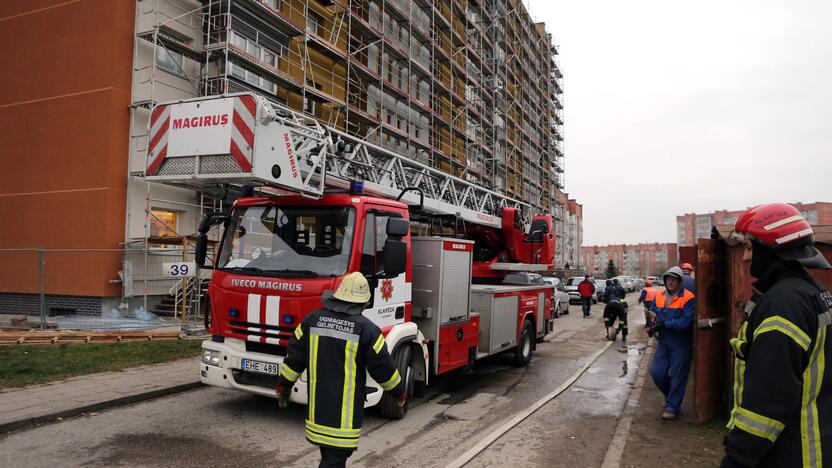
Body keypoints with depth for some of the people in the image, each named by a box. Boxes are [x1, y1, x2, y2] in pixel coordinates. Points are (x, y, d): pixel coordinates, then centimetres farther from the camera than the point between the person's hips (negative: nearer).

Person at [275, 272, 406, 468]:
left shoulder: (313, 319, 0)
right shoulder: (366, 328, -12)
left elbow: (294, 357, 6)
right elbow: (383, 366, -5)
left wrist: (283, 386, 19)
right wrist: (401, 393, 10)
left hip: (318, 404, 5)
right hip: (346, 409, -5)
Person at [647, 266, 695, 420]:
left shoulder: (688, 298, -13)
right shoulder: (659, 296, 6)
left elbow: (686, 321, -21)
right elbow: (652, 313, 9)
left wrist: (665, 324, -24)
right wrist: (653, 322, -13)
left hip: (681, 344, -5)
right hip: (664, 342, 5)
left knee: (677, 376, 3)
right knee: (656, 371, 3)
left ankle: (672, 407, 17)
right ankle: (670, 394, 31)